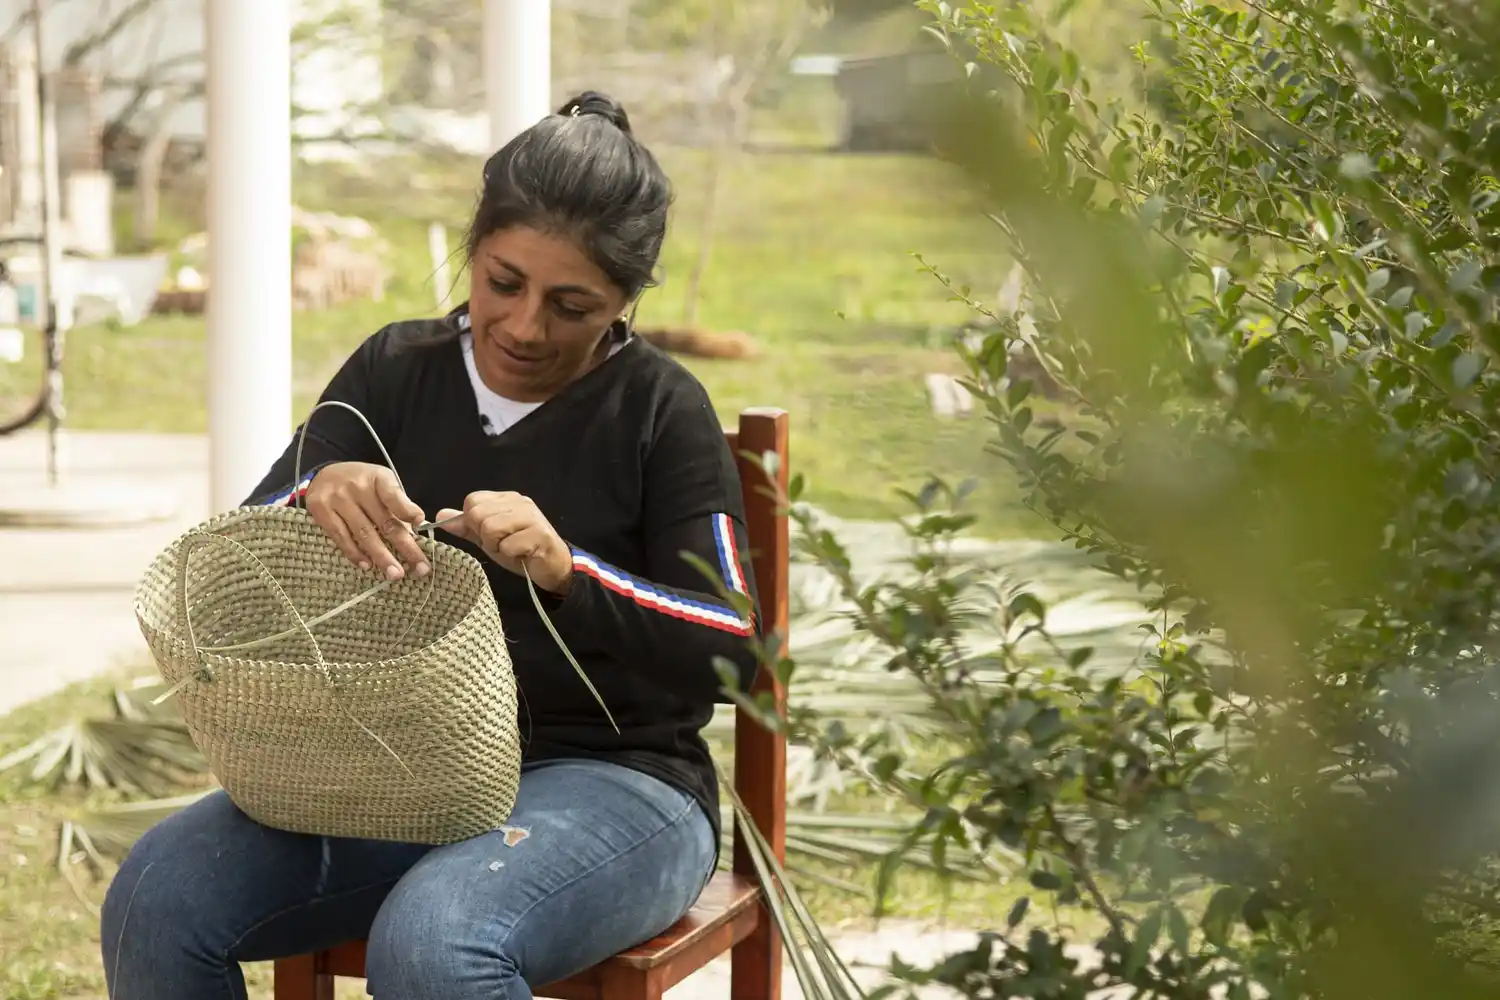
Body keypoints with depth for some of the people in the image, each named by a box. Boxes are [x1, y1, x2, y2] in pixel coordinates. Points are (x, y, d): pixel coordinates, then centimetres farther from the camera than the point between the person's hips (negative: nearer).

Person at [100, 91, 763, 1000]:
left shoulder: (662, 410, -4)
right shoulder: (395, 370, 7)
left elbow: (733, 647, -9)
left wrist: (566, 571, -25)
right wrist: (315, 497, -22)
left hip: (606, 780, -4)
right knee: (155, 902, -22)